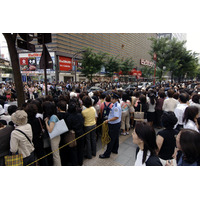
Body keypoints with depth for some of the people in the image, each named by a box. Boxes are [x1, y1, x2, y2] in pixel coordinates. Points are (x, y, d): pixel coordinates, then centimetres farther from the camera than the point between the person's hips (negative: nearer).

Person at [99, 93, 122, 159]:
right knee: (115, 138, 22)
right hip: (117, 124, 10)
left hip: (114, 125, -10)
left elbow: (116, 117, -28)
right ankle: (115, 150, 40)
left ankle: (107, 154, 13)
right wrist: (109, 120, 10)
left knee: (111, 139, 1)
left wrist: (108, 120, -20)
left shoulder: (116, 106, -24)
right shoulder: (116, 105, 7)